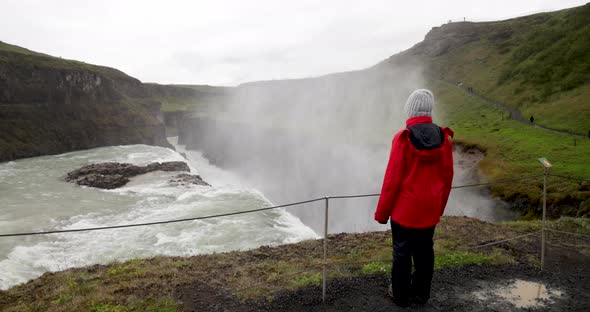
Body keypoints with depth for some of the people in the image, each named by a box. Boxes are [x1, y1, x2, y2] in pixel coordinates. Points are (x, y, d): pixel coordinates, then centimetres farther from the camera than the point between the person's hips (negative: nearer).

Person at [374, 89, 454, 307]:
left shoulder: (403, 139, -18)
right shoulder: (444, 137, -5)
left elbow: (392, 179, -15)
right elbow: (447, 177, 3)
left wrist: (382, 212, -3)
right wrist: (440, 207, 18)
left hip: (404, 209, -4)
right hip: (430, 210, 4)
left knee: (402, 252, 11)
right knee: (425, 251, 18)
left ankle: (401, 295, 25)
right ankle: (421, 293, 32)